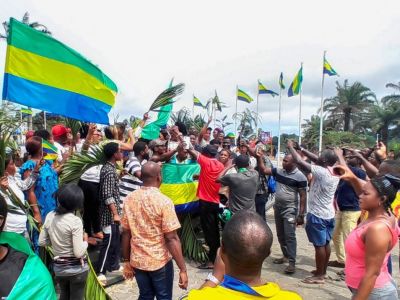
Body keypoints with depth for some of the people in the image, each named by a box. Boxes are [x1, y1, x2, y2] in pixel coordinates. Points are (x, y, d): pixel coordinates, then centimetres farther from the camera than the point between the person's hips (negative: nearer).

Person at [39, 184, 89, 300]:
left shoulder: (50, 216, -6)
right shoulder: (75, 221, -24)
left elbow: (42, 242, 4)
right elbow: (78, 253, -24)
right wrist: (85, 240, -6)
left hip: (58, 267, 6)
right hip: (76, 268, -5)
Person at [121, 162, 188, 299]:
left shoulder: (129, 199, -4)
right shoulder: (164, 201, -18)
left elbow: (126, 233, 2)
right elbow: (171, 238, -19)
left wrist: (127, 261, 12)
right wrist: (183, 269, -13)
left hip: (137, 261, 5)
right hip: (160, 261, -4)